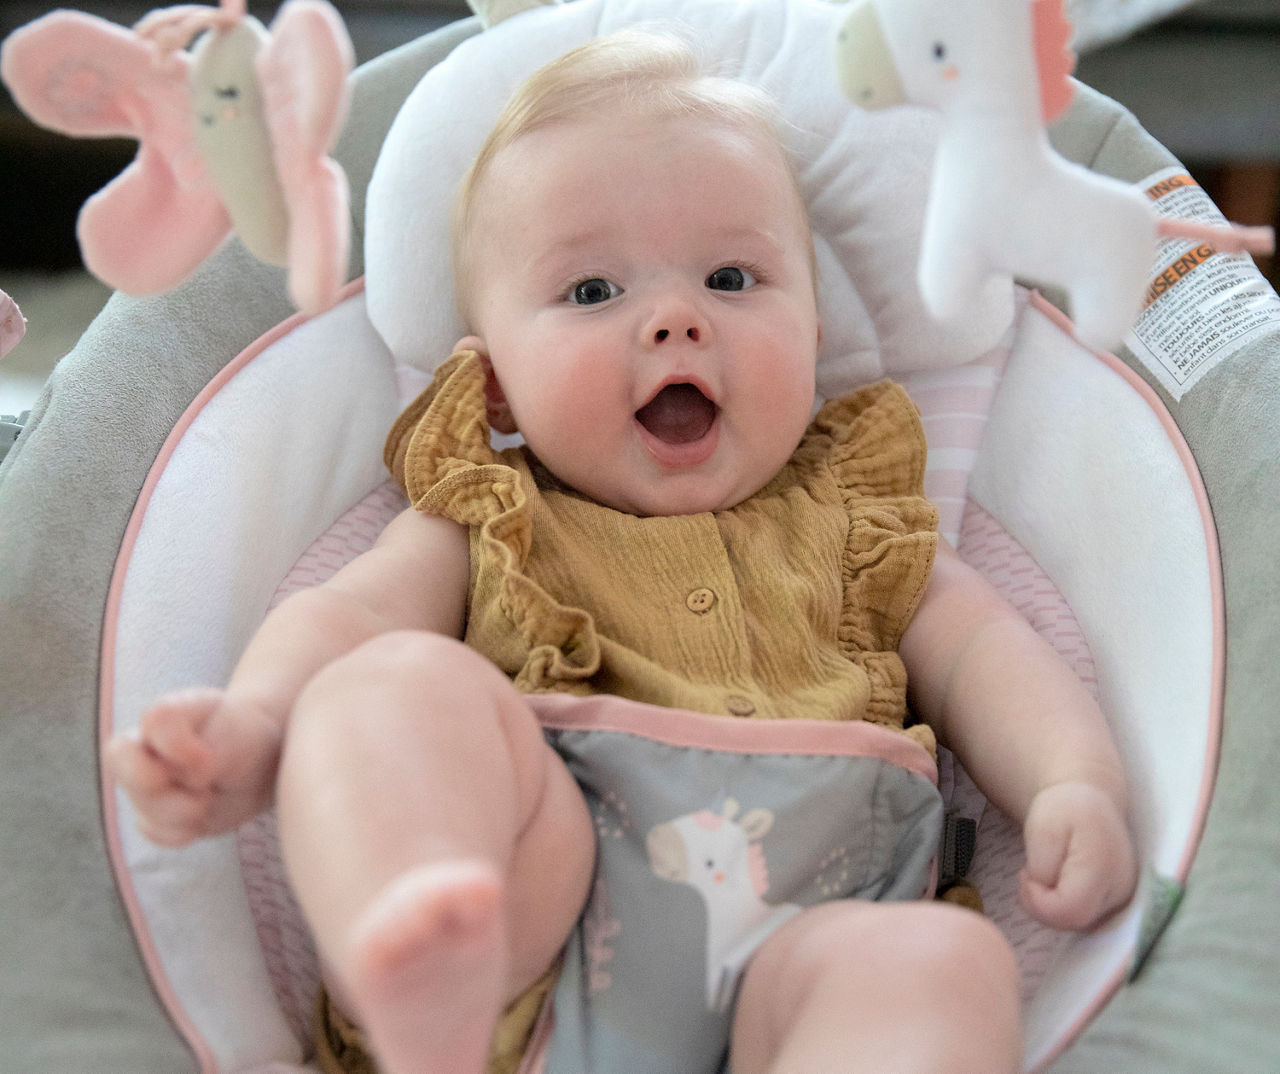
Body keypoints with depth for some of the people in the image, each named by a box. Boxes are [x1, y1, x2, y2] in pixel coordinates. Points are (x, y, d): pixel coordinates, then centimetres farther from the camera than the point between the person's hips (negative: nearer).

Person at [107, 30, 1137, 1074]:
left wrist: (1077, 785, 0)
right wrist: (253, 726, -15)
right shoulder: (486, 520, 23)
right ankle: (417, 975, -53)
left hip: (793, 922, 1)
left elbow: (980, 653, 22)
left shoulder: (848, 516, 28)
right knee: (408, 683, -27)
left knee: (948, 959, -31)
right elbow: (345, 617, 8)